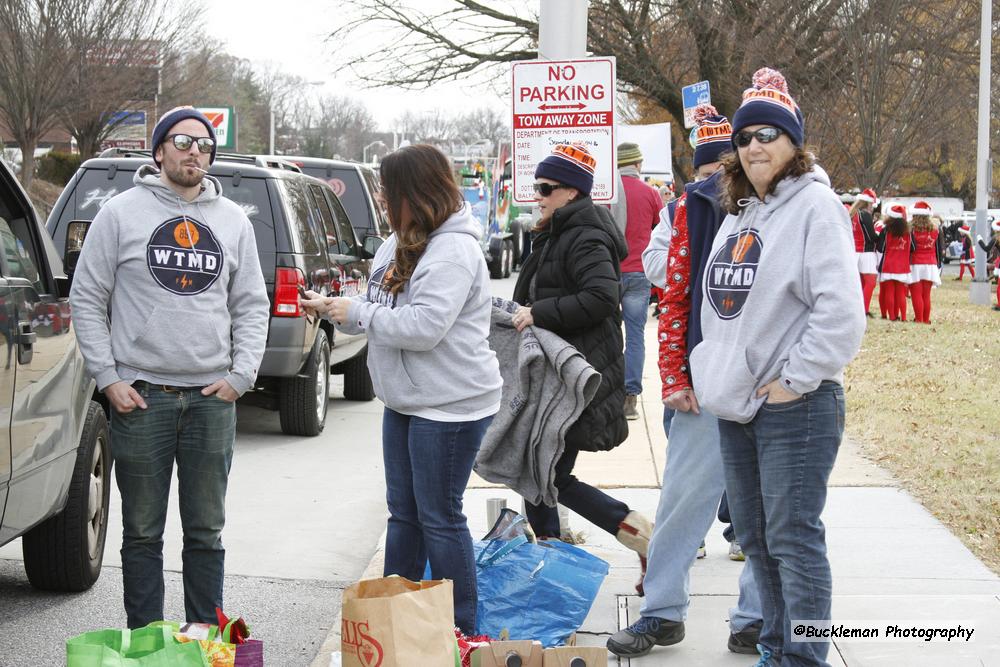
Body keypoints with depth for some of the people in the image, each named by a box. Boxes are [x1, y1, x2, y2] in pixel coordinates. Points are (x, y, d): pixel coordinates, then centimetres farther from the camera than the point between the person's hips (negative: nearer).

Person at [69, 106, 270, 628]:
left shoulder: (233, 221, 10)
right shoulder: (121, 213, 0)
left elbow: (252, 306, 14)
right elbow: (86, 299, 1)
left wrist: (241, 374, 1)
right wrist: (108, 377, -6)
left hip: (212, 399, 3)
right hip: (140, 396, -3)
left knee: (206, 531, 9)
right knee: (143, 532, 4)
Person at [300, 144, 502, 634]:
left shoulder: (453, 252, -20)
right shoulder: (400, 243, 10)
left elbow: (424, 326, -28)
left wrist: (355, 312, -18)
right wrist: (334, 309, 5)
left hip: (449, 406, -10)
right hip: (405, 401, 10)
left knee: (439, 517, -1)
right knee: (403, 511, 17)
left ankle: (460, 628, 11)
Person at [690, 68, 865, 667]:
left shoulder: (815, 206, -10)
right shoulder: (738, 214, 15)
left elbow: (841, 313, -19)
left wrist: (794, 380, -16)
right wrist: (712, 373, 14)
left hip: (796, 407, -8)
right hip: (736, 407, 9)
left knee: (793, 538, -7)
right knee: (755, 537, 15)